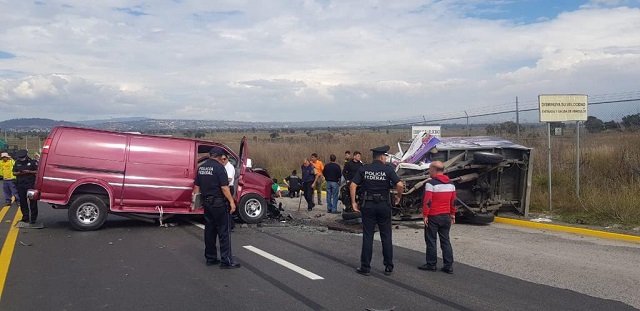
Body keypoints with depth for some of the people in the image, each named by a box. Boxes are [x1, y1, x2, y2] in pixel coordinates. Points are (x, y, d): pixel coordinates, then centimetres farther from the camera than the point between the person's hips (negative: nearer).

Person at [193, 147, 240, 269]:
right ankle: (226, 261, -4)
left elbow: (197, 186, 14)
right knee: (224, 232, -4)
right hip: (219, 203, -7)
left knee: (209, 230, 14)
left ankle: (210, 258, 20)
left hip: (206, 203, 8)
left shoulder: (201, 167, 10)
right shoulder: (219, 167, -13)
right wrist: (231, 202, -16)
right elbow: (224, 187, -19)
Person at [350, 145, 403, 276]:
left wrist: (353, 202, -1)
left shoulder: (364, 169, 1)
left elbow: (352, 185, -6)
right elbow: (400, 185, -15)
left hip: (368, 205, 1)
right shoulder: (388, 169, -5)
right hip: (384, 205, -1)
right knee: (386, 237, 10)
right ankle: (388, 267, 15)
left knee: (367, 236, 6)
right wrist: (398, 197, 3)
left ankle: (365, 267, 8)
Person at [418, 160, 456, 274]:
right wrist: (453, 214, 21)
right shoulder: (450, 184, 8)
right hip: (446, 216, 6)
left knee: (431, 241, 4)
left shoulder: (431, 183, -14)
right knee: (445, 241, 10)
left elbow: (427, 201, -18)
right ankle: (448, 266, 9)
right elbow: (453, 201, 13)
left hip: (433, 217, -6)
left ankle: (431, 264, 10)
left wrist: (425, 215, -12)